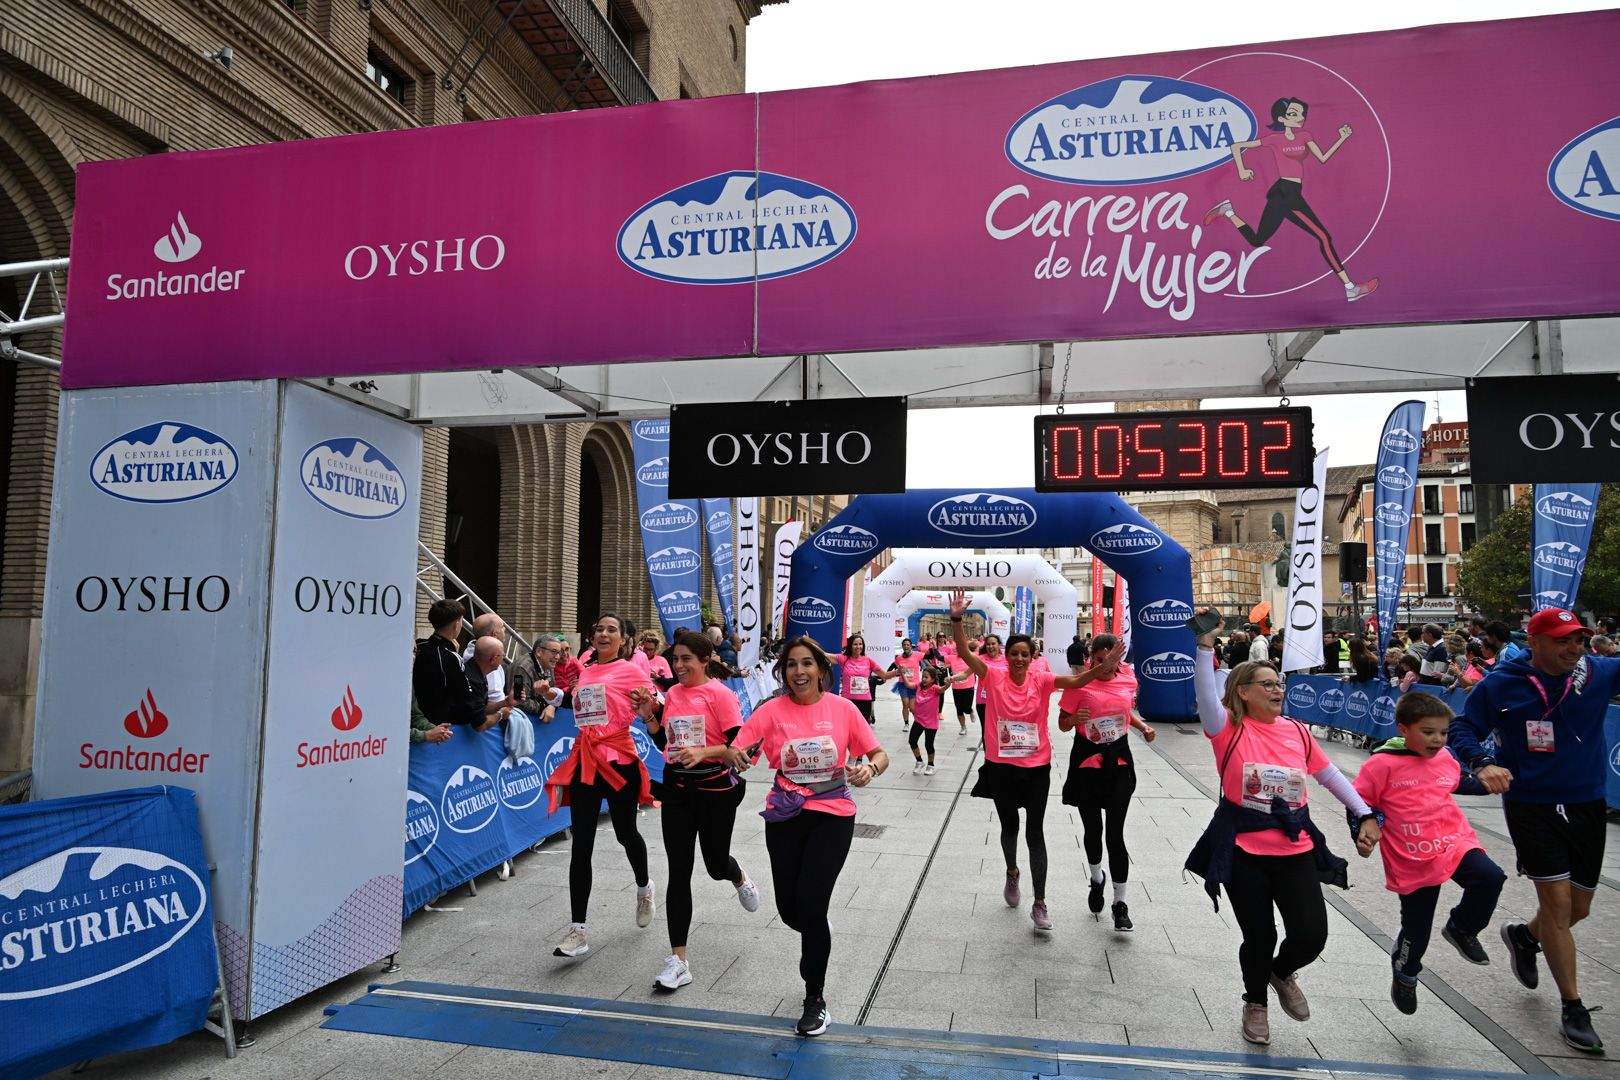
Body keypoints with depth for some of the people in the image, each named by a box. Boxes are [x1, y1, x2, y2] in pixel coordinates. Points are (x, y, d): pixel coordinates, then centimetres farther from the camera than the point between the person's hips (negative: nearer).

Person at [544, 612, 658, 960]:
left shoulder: (631, 672, -4)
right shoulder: (585, 673, 11)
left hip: (618, 759, -4)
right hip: (585, 760, 4)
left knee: (625, 833, 14)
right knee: (581, 845, 0)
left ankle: (644, 888, 45)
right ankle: (577, 929, 5)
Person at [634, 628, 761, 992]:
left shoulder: (720, 694, -12)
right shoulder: (672, 694, 5)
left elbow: (739, 744, -15)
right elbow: (665, 743, 12)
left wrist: (703, 752, -29)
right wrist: (649, 716, -2)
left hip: (714, 788, -4)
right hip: (676, 788, 4)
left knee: (716, 865, 11)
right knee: (678, 872, 2)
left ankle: (739, 878, 50)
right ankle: (678, 959, 8)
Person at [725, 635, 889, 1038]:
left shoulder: (842, 708, -5)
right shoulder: (772, 710, -4)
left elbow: (880, 755, 0)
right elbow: (734, 752, -9)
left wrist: (869, 769, -23)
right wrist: (737, 756, -32)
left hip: (832, 816, -2)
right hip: (785, 817, 2)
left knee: (810, 903, -11)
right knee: (789, 909, 6)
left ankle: (816, 998, 11)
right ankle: (818, 944, 45)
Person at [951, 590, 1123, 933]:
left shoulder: (1041, 680, -5)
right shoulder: (993, 676, -7)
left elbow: (1074, 681, -19)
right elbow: (964, 652, -18)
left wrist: (1101, 669, -38)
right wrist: (956, 619, -33)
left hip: (1036, 767, 0)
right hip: (1001, 767, 0)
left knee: (1035, 832, 1)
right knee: (1009, 826, 17)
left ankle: (1040, 903, 9)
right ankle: (1012, 873, 46)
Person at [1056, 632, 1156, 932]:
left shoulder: (1127, 678, 0)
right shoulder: (1079, 683, -11)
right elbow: (1062, 724, -5)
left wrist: (1144, 727, 1)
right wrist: (1075, 719, -26)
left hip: (1119, 761, 1)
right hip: (1087, 762, -1)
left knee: (1115, 832, -3)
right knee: (1092, 829, 11)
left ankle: (1120, 903, 7)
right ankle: (1097, 878, 41)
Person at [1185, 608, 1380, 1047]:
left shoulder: (1296, 731, 3)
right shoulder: (1230, 729, -9)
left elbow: (1330, 775, 14)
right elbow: (1206, 694, -27)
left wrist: (1364, 814, 10)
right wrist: (1206, 646, -36)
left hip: (1296, 849, 4)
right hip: (1244, 851, -3)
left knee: (1311, 935, -3)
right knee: (1260, 937, 5)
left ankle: (1283, 973, 34)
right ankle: (1255, 1003, 35)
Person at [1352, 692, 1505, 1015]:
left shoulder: (1445, 759, 5)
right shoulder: (1382, 764, -14)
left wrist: (1487, 783, 15)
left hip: (1456, 842, 4)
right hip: (1412, 861, -4)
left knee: (1490, 877, -25)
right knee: (1416, 927, 6)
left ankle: (1462, 928, 4)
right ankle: (1404, 975, 38)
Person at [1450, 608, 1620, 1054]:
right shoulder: (1500, 685, -10)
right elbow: (1462, 728, -5)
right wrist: (1482, 764, -21)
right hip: (1531, 806, -3)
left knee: (1578, 909, 16)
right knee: (1558, 902, -7)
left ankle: (1524, 936, 47)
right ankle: (1574, 1008, 8)